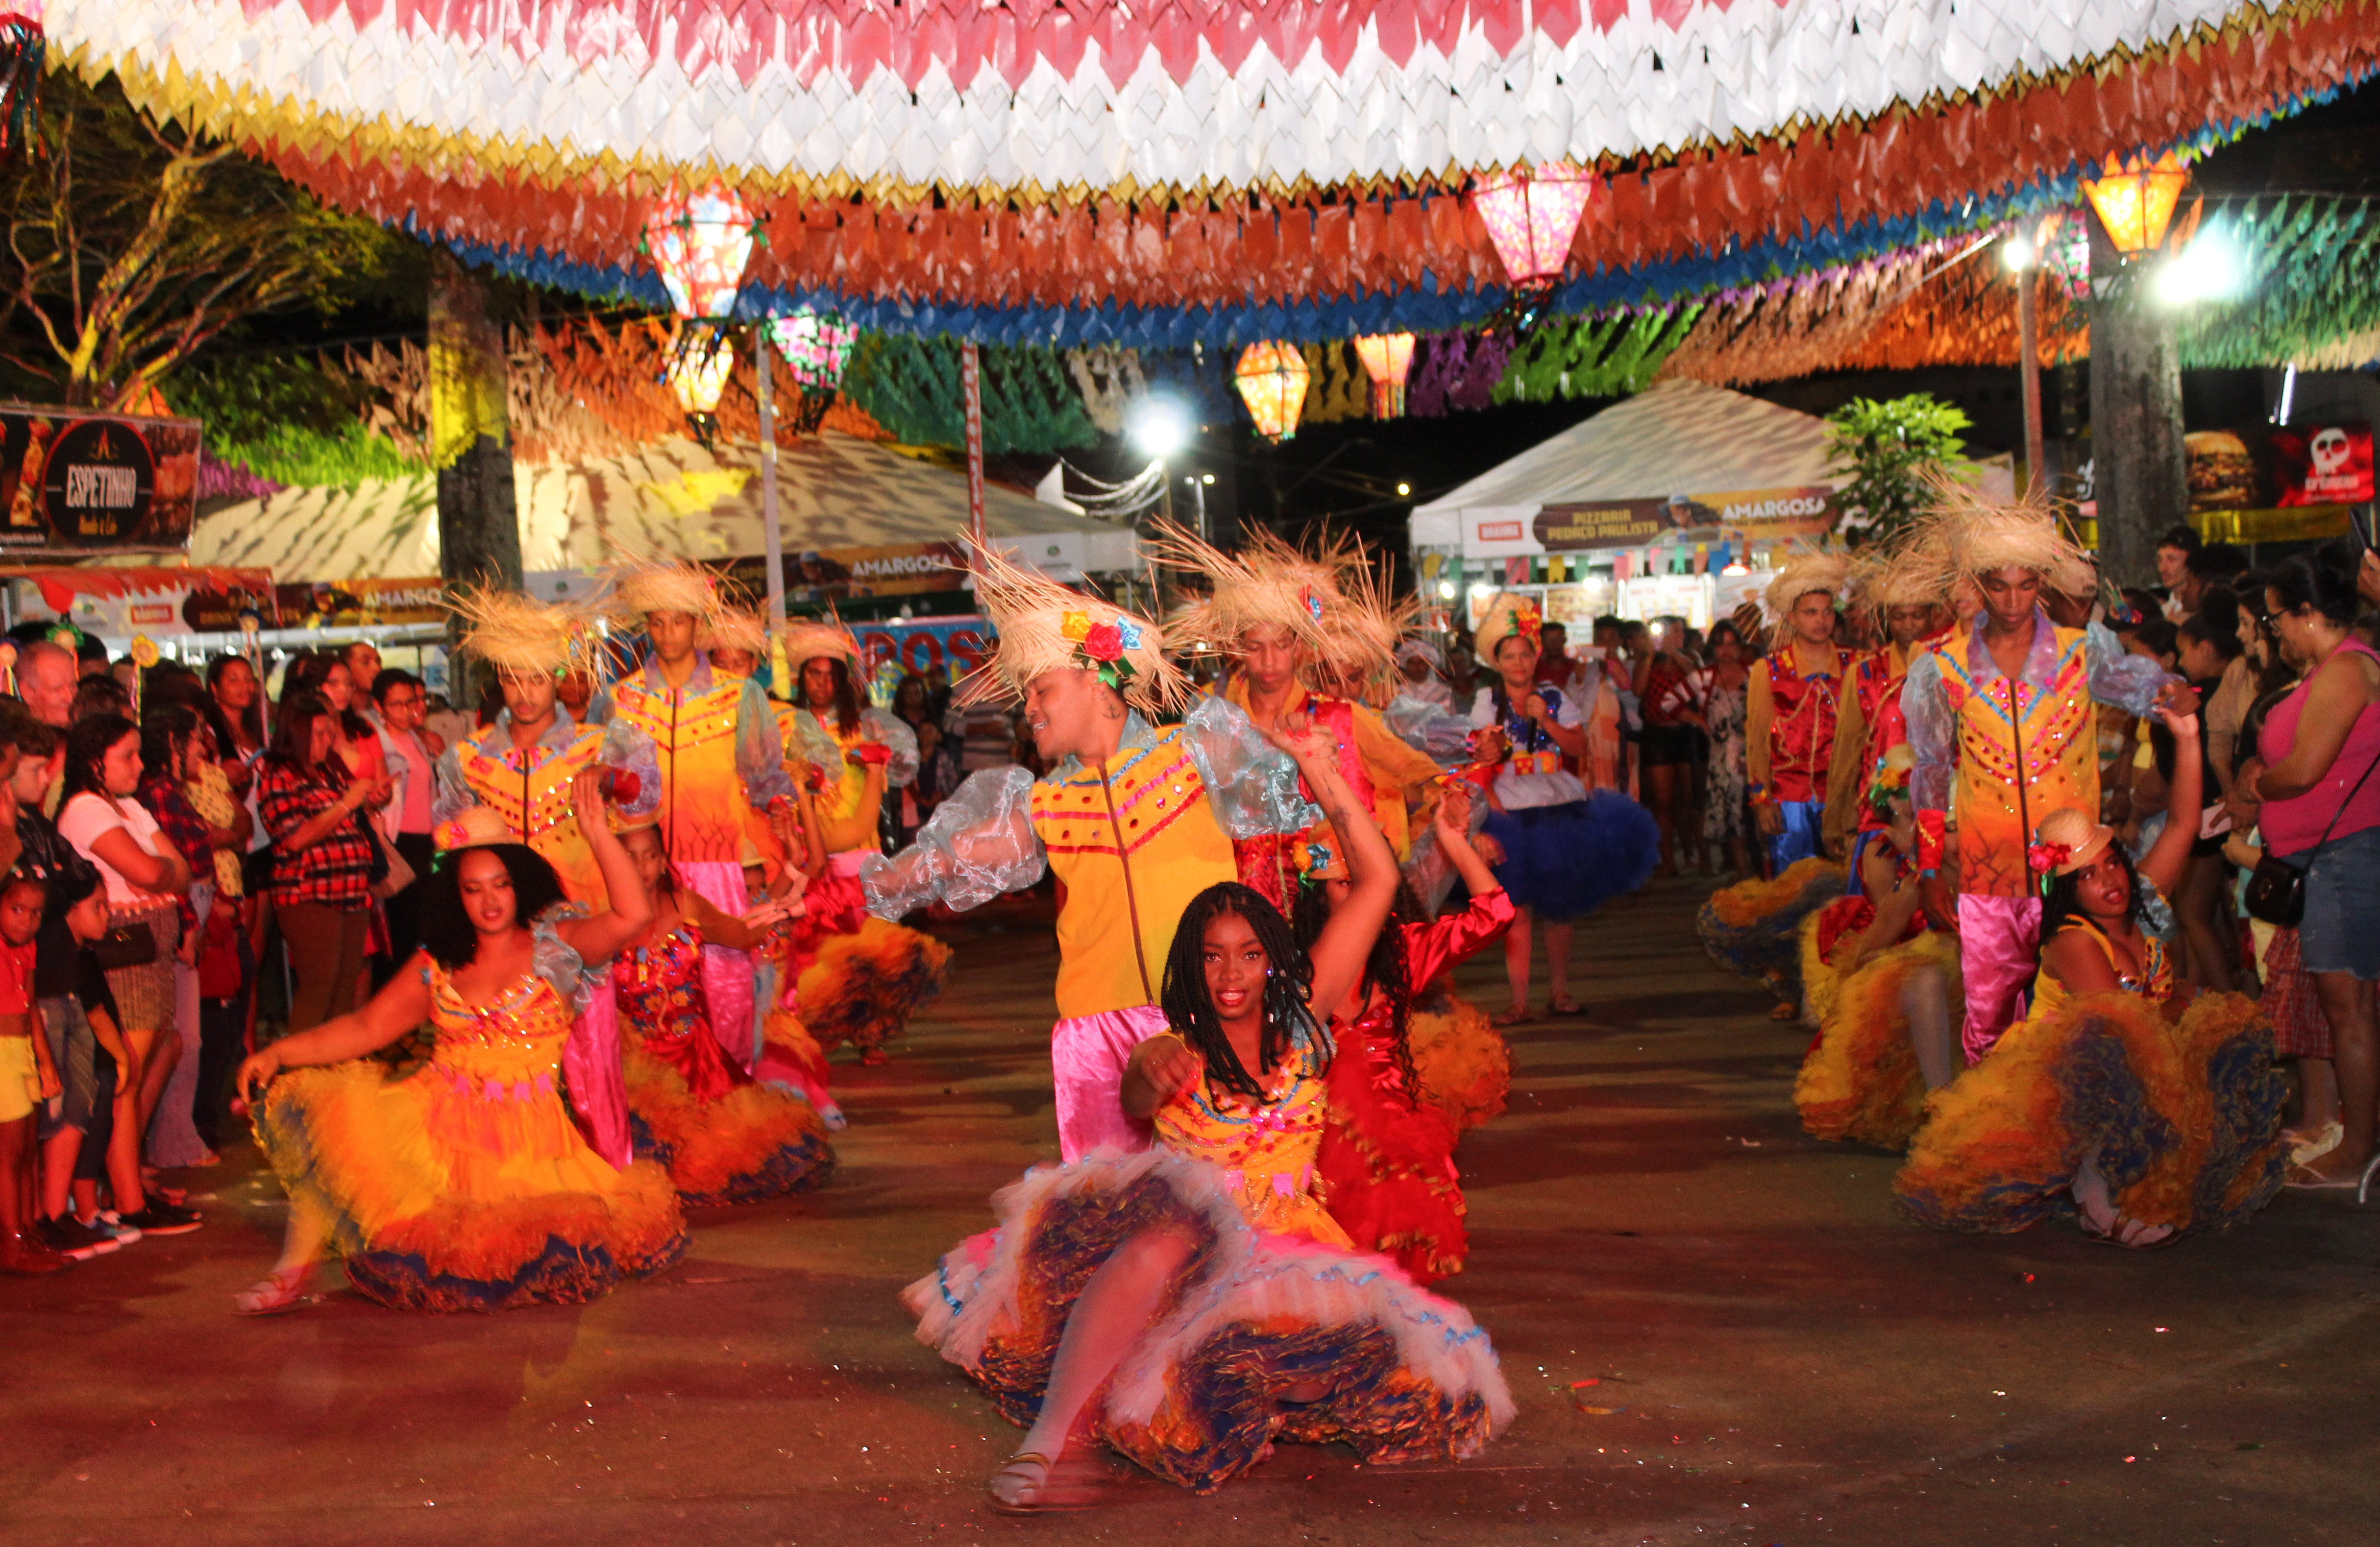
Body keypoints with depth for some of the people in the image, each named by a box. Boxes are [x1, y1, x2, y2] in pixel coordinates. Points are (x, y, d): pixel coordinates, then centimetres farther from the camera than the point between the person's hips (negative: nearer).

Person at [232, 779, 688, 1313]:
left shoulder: (554, 946, 3)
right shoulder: (436, 966, 12)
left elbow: (632, 915, -12)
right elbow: (366, 1028, 6)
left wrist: (597, 833, -21)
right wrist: (278, 1053, -6)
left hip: (523, 1137, -2)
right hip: (433, 1123, 2)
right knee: (334, 1106, -22)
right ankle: (292, 1274, -15)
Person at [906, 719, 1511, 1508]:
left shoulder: (1303, 1019, 7)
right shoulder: (1173, 1050, 2)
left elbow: (1377, 879, 4)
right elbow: (1134, 1101, -23)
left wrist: (1319, 766, -1)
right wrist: (1152, 1068, -46)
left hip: (1281, 1245, 3)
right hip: (1180, 1226, -3)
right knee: (1164, 1243, -40)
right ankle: (1044, 1445, -45)